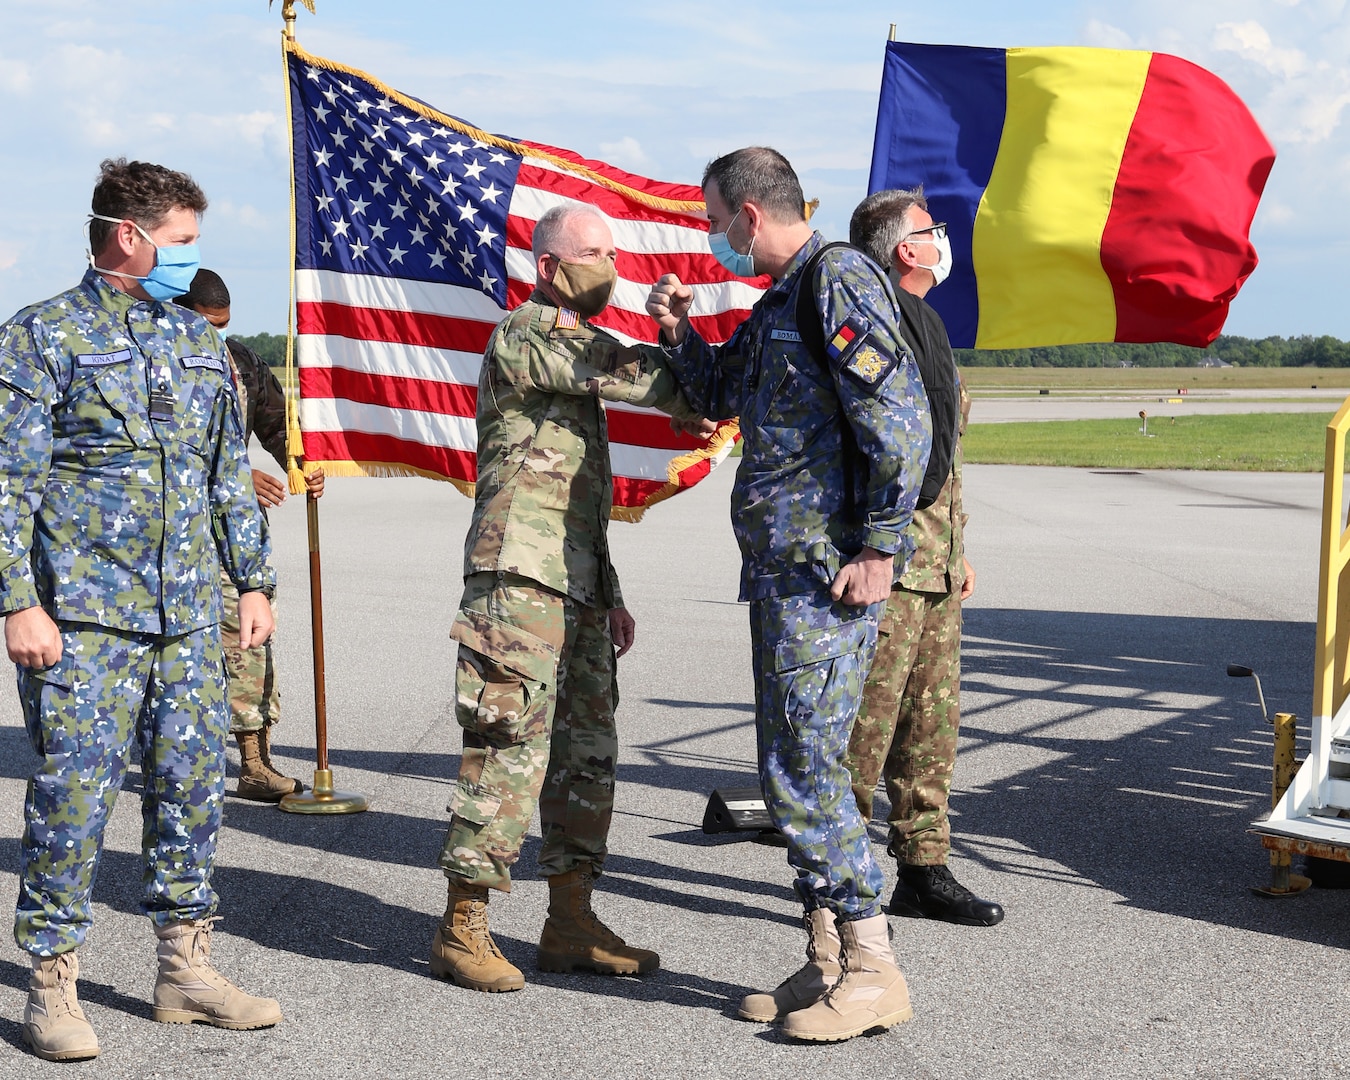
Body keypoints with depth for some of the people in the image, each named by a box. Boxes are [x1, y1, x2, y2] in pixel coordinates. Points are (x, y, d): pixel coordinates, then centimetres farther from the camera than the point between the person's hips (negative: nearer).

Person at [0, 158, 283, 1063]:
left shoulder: (200, 344, 15)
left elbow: (231, 475, 20)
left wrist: (254, 580, 15)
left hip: (187, 616, 6)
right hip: (84, 616, -6)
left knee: (194, 785, 8)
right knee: (76, 792, -4)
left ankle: (186, 967, 20)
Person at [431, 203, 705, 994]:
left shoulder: (576, 349, 23)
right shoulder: (523, 339, -6)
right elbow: (628, 372, -18)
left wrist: (610, 596, 22)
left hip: (577, 588, 10)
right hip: (521, 579, -9)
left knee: (587, 752, 10)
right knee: (510, 750, -9)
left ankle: (572, 925, 17)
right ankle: (463, 929, -1)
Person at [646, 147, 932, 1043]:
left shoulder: (839, 279, -11)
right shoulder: (778, 302, 19)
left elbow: (902, 415, -19)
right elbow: (721, 396, 35)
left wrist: (879, 547, -21)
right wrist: (681, 331, 18)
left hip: (828, 568, -10)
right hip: (782, 567, 10)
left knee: (803, 768, -8)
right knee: (793, 768, 12)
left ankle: (874, 970, 1)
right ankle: (827, 964, 20)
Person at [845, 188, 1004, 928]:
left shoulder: (927, 323, 20)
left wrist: (959, 548, 24)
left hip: (935, 556, 10)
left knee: (932, 722, 12)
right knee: (866, 717, -6)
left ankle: (923, 871, 20)